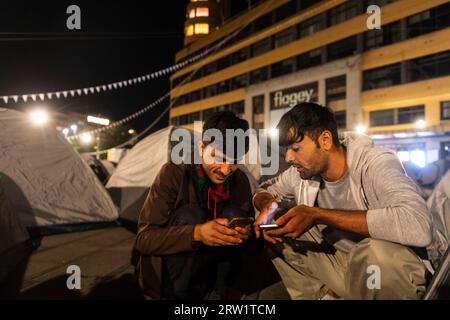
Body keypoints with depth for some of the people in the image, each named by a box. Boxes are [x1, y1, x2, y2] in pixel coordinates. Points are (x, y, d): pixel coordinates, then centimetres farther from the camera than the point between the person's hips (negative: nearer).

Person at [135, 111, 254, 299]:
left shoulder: (240, 180, -6)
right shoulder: (174, 174, -19)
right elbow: (144, 239, -22)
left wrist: (244, 232, -25)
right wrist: (196, 233, -39)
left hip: (205, 268, 4)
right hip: (164, 275, -3)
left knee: (234, 214, -19)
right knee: (189, 215, -28)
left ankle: (216, 292, -7)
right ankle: (174, 294, -15)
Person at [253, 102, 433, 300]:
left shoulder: (376, 163, -23)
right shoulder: (302, 171, -7)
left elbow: (417, 226, -39)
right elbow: (265, 190, 10)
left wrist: (317, 215, -35)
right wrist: (267, 205, -16)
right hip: (337, 261, 5)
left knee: (376, 250, -37)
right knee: (273, 231, -6)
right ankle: (325, 294, 8)